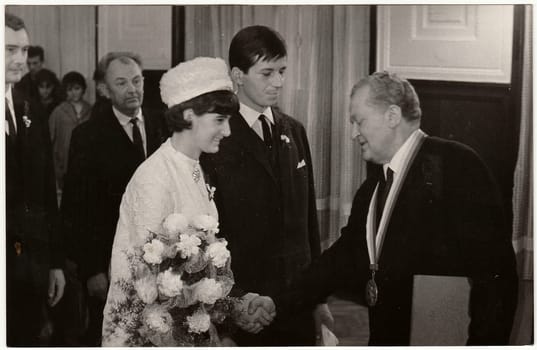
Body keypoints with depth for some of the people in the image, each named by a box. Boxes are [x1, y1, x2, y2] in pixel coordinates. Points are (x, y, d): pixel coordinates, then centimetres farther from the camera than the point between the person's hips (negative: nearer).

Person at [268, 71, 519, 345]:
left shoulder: (457, 164, -12)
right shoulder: (371, 189, 13)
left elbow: (495, 269, -18)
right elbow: (343, 258, 10)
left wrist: (486, 343, -22)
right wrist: (279, 303, 2)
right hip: (386, 337, 7)